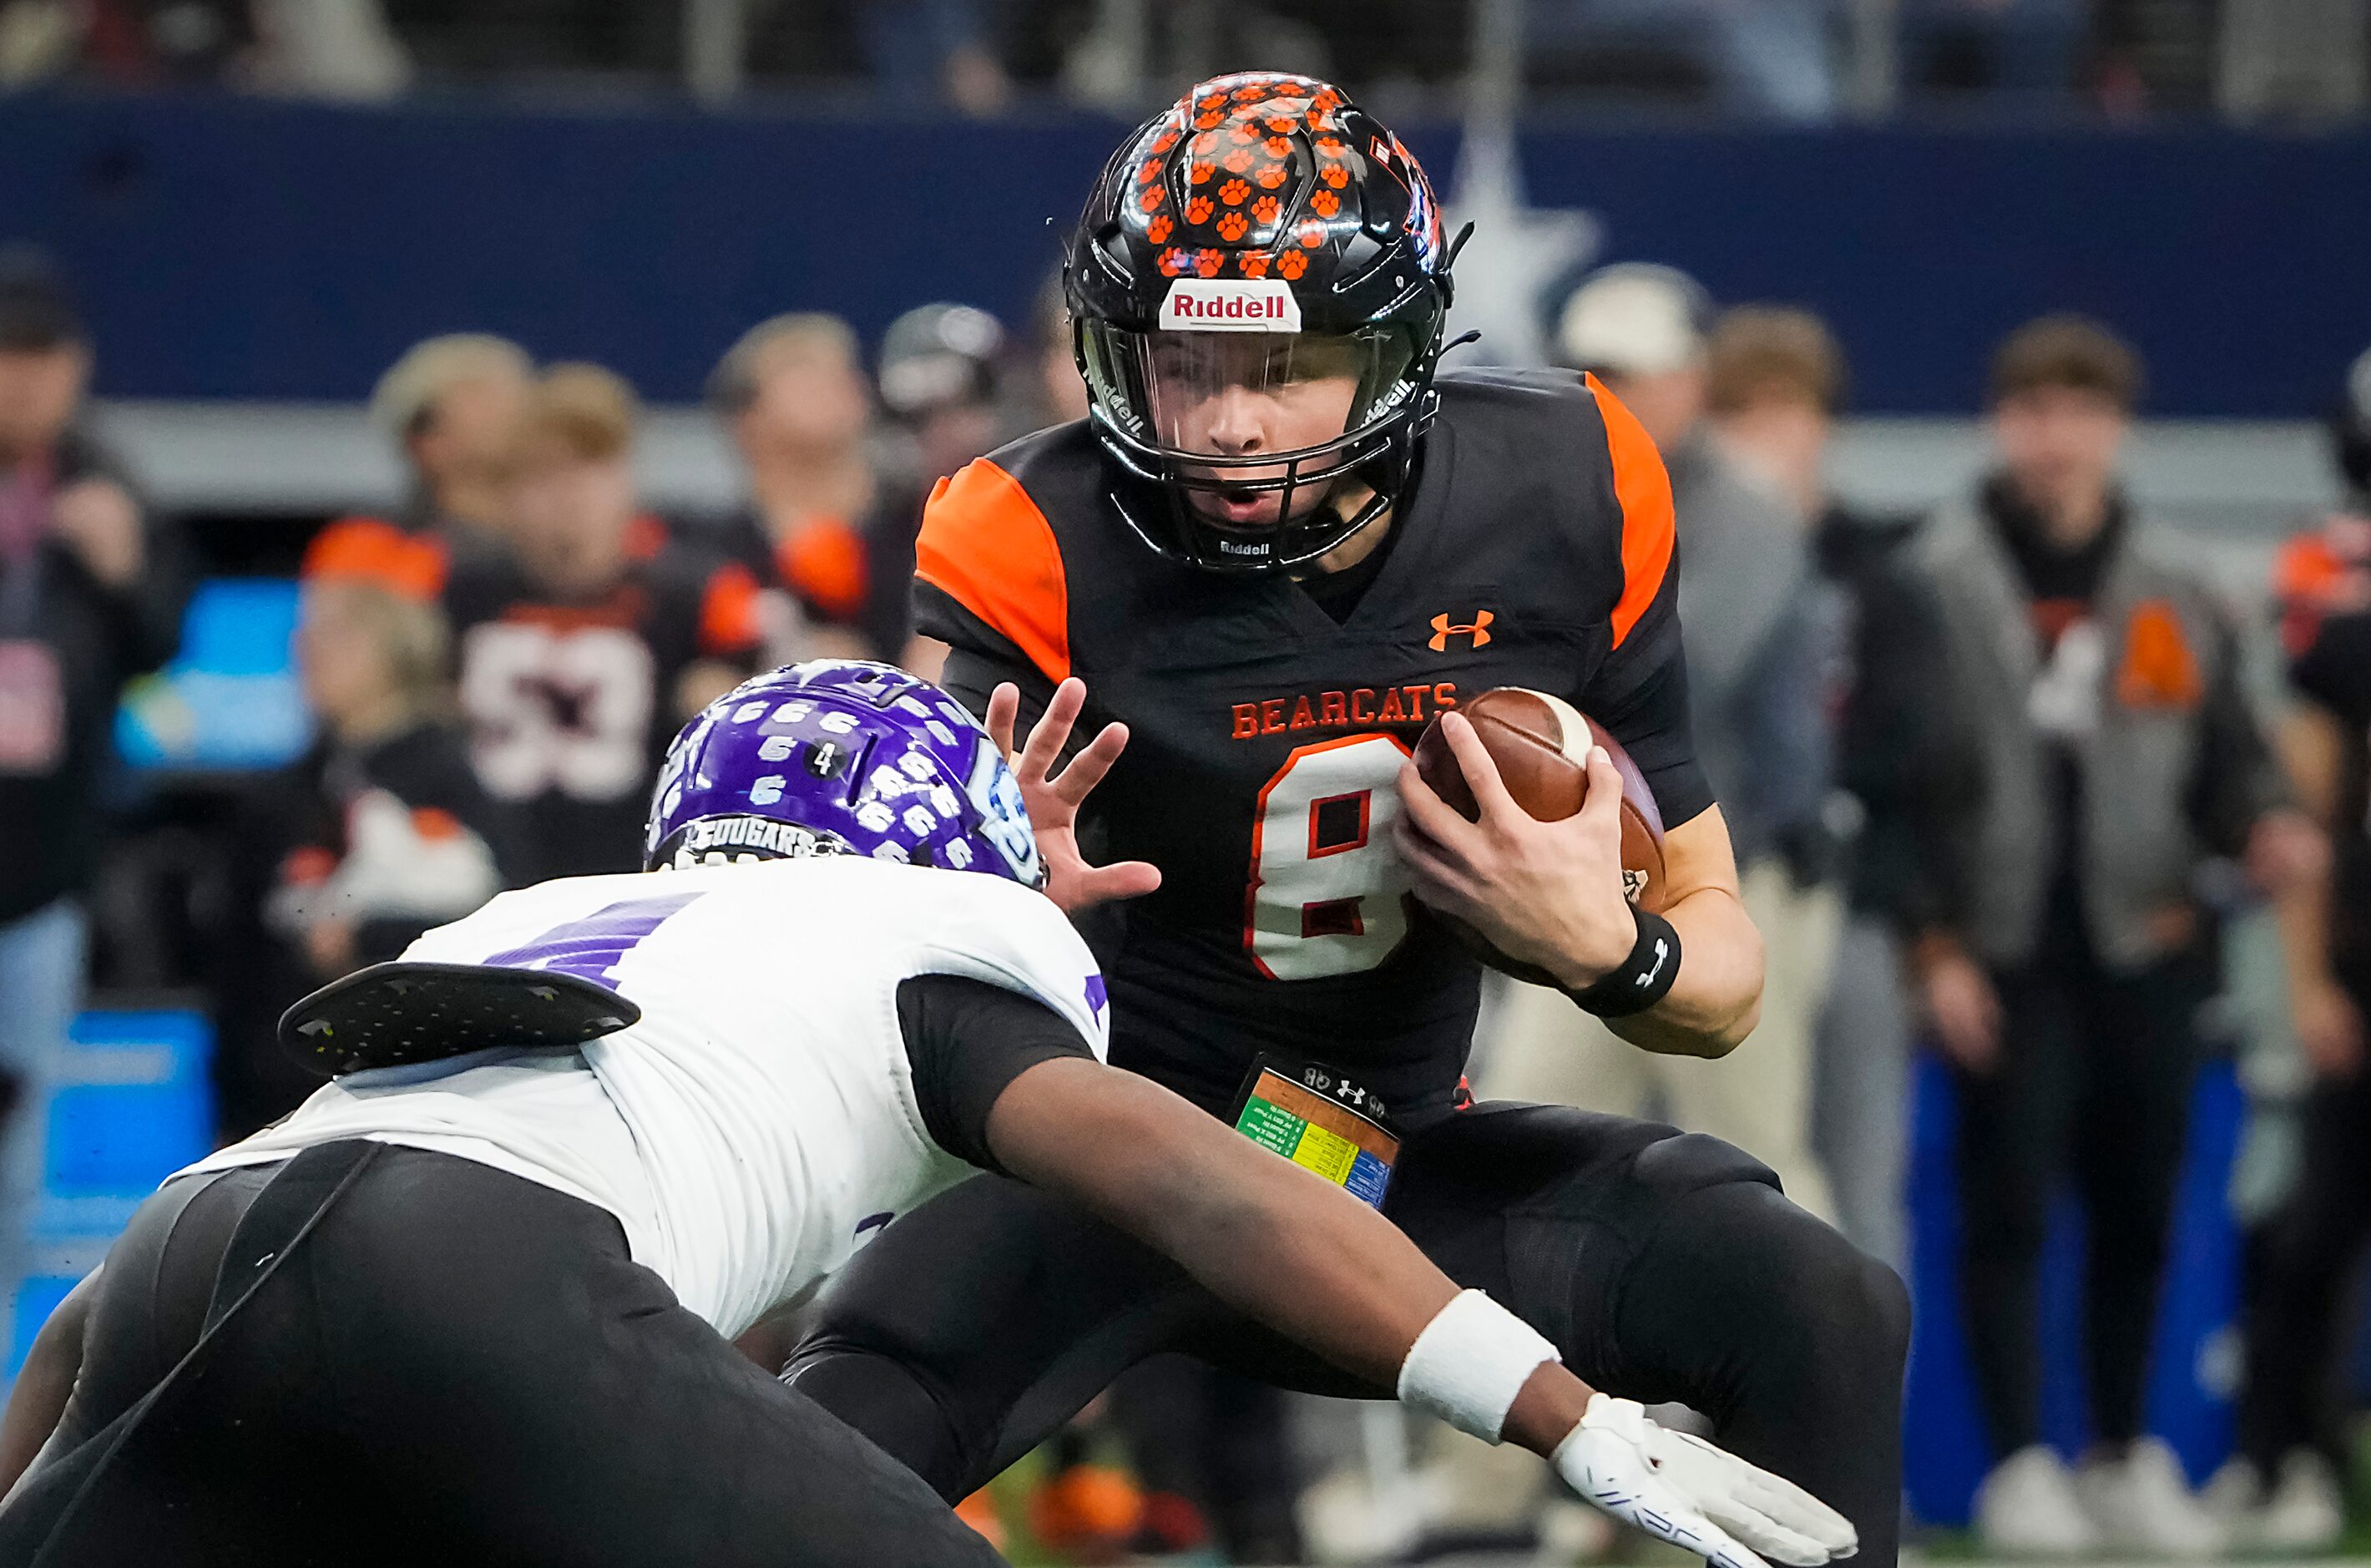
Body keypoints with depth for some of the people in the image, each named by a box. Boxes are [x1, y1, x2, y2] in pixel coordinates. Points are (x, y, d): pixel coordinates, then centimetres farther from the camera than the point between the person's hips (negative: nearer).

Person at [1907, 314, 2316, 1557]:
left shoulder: (2174, 601, 11)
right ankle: (2020, 1467, -1)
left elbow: (2225, 752, 14)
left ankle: (2124, 1459, 21)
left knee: (2138, 1212, 9)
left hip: (2143, 952, 4)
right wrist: (1933, 944, -9)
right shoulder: (1938, 586, -1)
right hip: (2006, 960, -4)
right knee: (2008, 1210, -6)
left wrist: (2260, 826, -9)